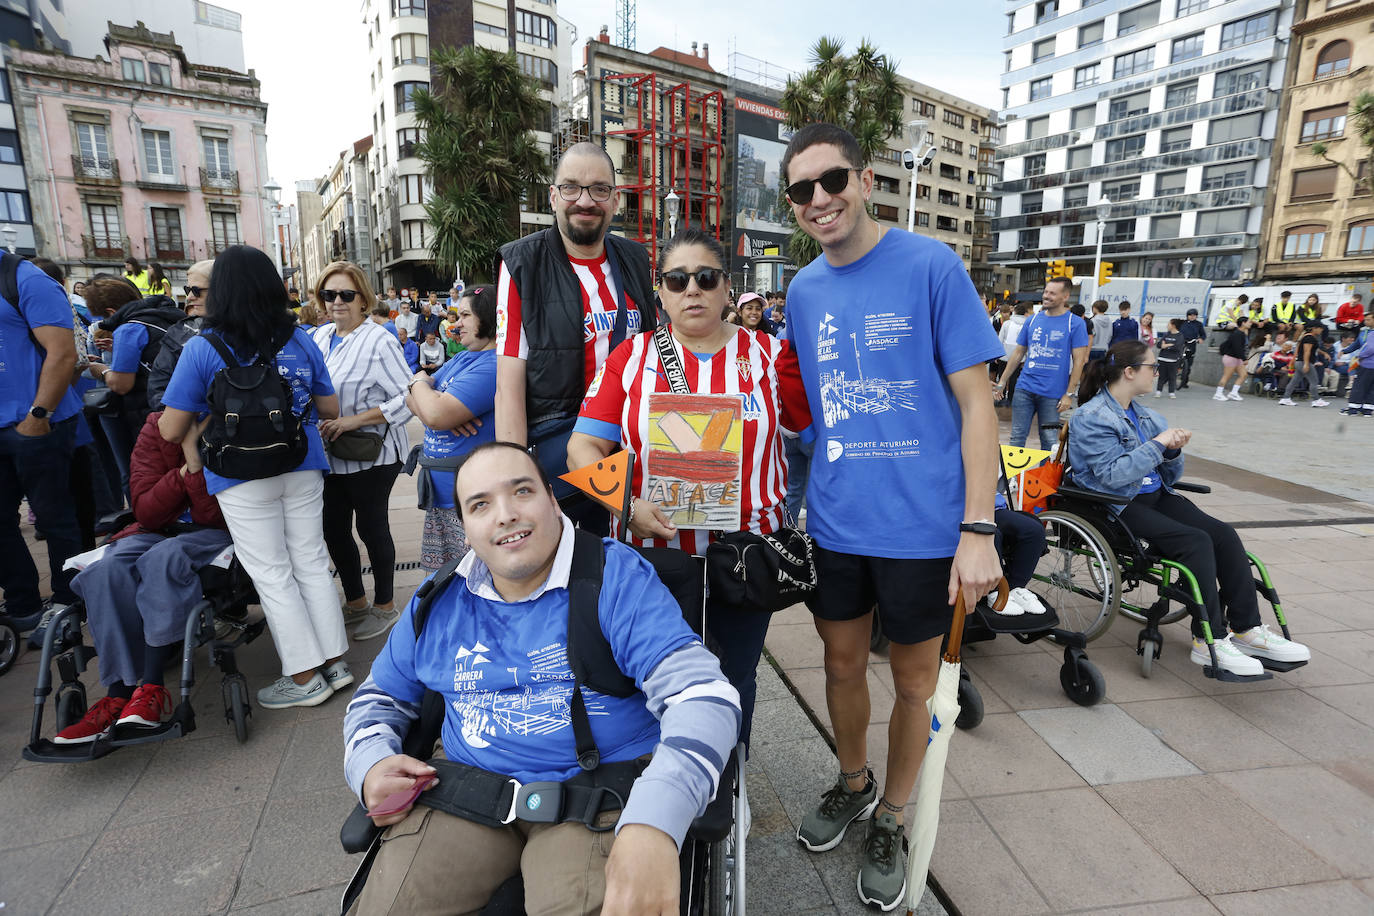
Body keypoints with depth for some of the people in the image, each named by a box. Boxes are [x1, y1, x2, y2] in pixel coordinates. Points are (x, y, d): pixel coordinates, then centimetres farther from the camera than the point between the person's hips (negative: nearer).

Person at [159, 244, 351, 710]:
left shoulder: (201, 349, -9)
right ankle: (335, 660, 20)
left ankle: (304, 676, 13)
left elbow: (171, 430, -6)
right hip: (303, 467, 4)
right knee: (311, 562, 13)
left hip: (243, 479, -4)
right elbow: (330, 409, 8)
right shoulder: (301, 341, 2)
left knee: (272, 574, 5)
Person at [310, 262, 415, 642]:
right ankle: (355, 602, 35)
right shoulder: (320, 336, 7)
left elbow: (409, 397, -21)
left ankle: (384, 605, 26)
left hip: (371, 457, -7)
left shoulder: (378, 341, -15)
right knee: (334, 529, 15)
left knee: (372, 528, 6)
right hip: (330, 455, 7)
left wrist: (353, 421, -23)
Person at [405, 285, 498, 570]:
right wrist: (446, 407, -12)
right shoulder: (460, 359, 15)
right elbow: (413, 401, 11)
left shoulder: (494, 365, -18)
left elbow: (436, 415, -24)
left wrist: (419, 382, -2)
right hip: (440, 493, 10)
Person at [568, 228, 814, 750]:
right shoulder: (631, 356, 1)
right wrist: (629, 504, -19)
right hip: (653, 554, 0)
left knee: (735, 685, 17)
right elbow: (583, 447, -5)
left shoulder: (769, 354, 3)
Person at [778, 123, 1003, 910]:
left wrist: (978, 530, -14)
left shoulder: (932, 266, -8)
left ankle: (892, 820, 37)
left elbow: (976, 403, -9)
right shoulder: (803, 290, 6)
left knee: (915, 683, 13)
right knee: (843, 664, 19)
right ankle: (855, 783, 45)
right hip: (833, 522, 4)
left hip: (921, 524, -4)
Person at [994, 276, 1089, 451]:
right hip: (1024, 388, 3)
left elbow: (1078, 361, -4)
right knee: (1017, 436, 5)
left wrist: (1069, 394, -9)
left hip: (1052, 393, -3)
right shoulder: (1033, 320, 8)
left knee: (1049, 441, 6)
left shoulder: (1075, 324, -2)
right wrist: (1002, 382, 10)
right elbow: (1018, 353, 14)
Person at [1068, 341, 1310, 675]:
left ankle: (1246, 629, -6)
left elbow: (1169, 476, 16)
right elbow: (1113, 474, -21)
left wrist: (1173, 450, -4)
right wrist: (1157, 442, -17)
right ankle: (1209, 640, -18)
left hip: (1156, 496, 8)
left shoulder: (1144, 415, 16)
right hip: (1118, 506, -8)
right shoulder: (1091, 418, -9)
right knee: (1197, 541, -25)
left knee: (1225, 534, -13)